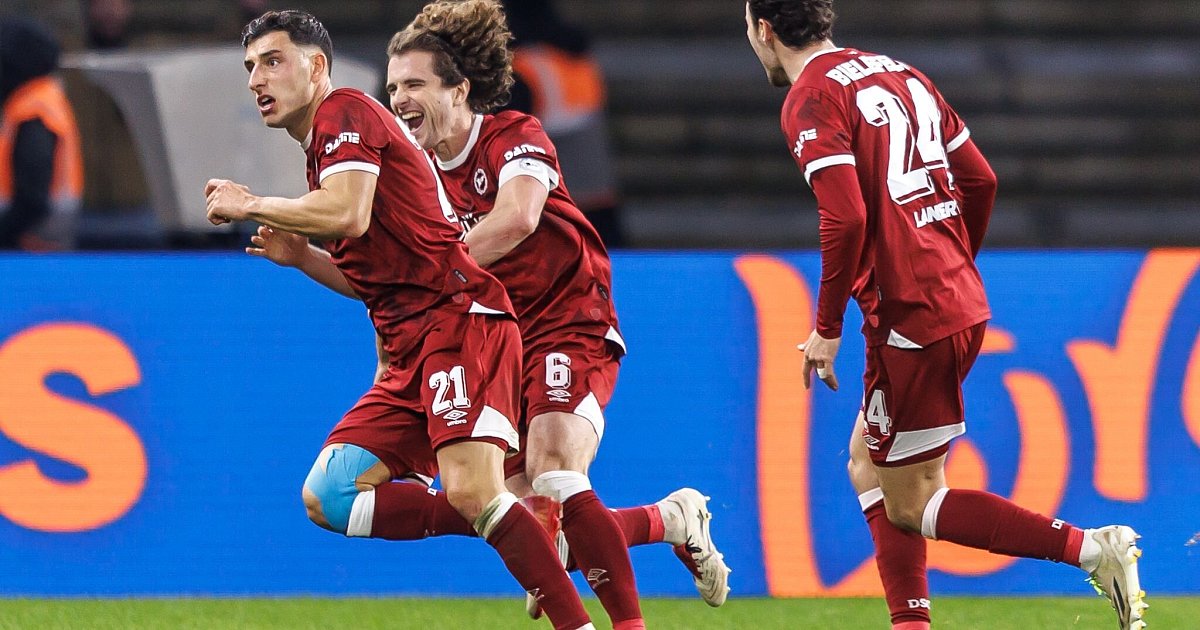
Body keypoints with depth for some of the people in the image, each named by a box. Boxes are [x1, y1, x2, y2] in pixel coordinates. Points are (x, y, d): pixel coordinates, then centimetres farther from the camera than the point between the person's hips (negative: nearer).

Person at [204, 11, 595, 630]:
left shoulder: (345, 111, -2)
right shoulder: (322, 154, 25)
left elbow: (349, 214, -20)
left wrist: (250, 205, -7)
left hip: (461, 319, -10)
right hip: (411, 352, 10)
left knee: (472, 492, -26)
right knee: (327, 497, -5)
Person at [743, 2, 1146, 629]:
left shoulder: (811, 100, -10)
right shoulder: (898, 73, 15)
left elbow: (846, 218, -21)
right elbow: (981, 180, 16)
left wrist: (826, 328, -13)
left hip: (909, 316, -9)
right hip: (963, 305, 9)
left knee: (910, 505, -1)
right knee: (868, 467, 20)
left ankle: (1090, 548, -13)